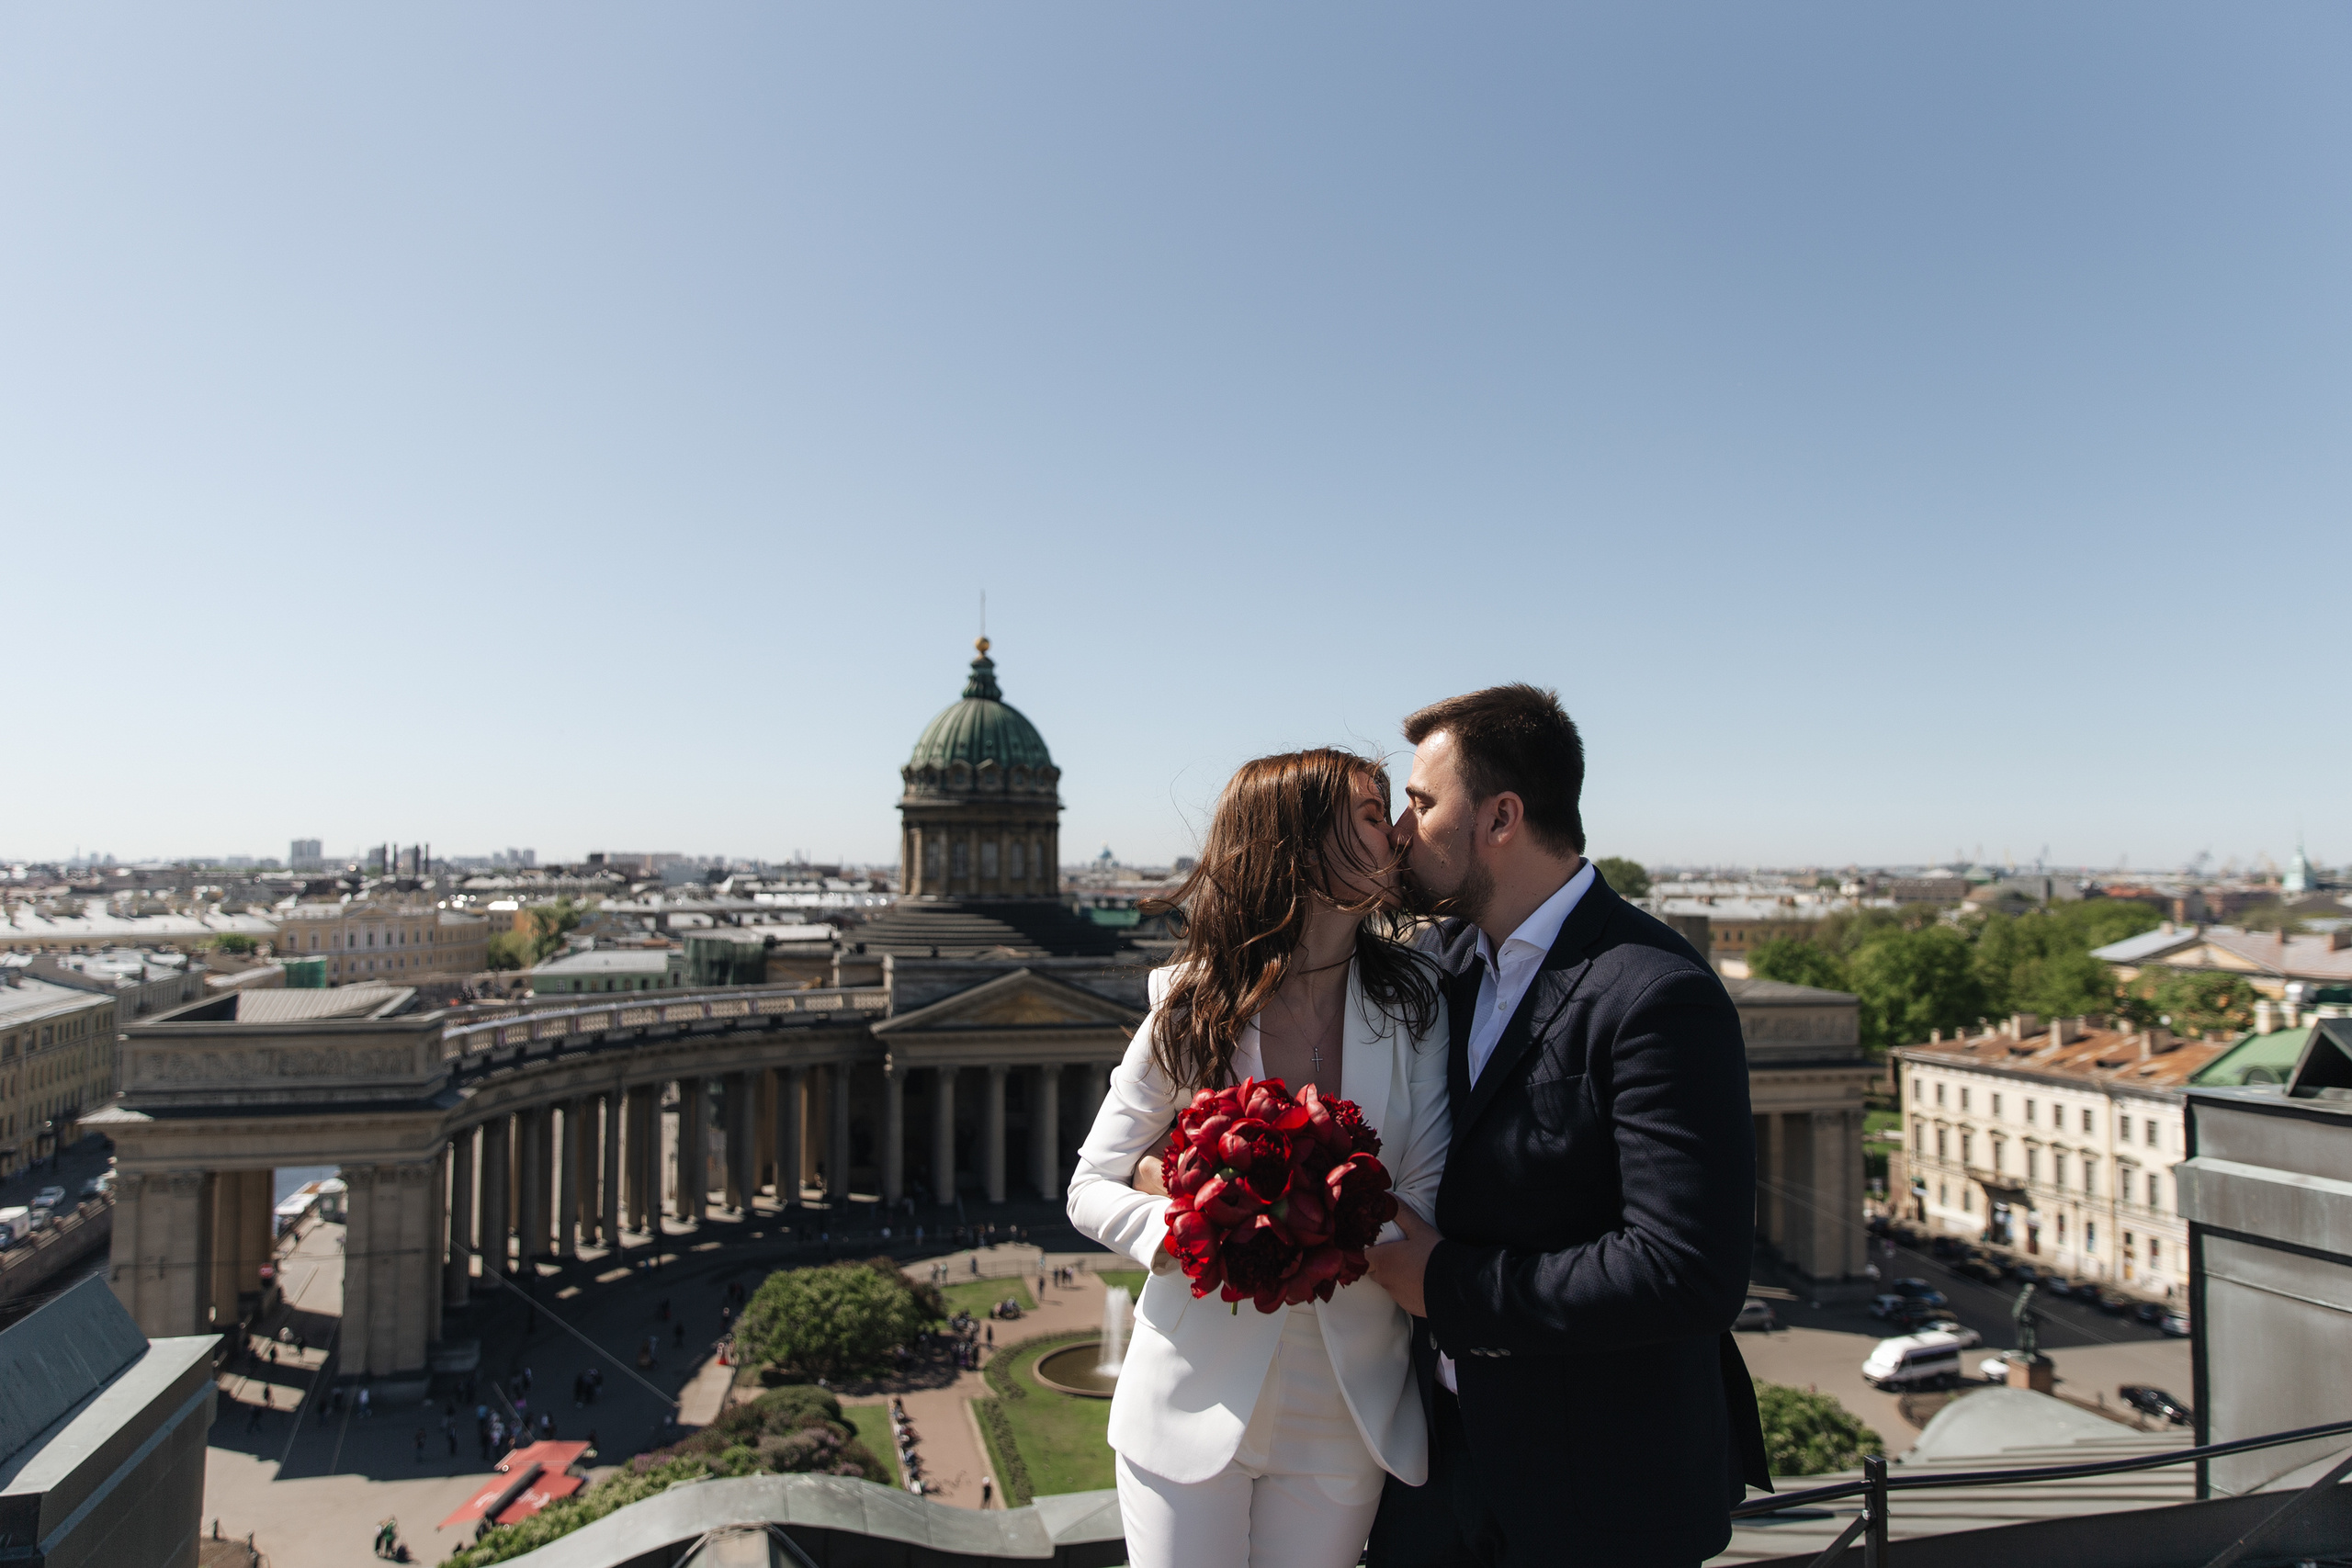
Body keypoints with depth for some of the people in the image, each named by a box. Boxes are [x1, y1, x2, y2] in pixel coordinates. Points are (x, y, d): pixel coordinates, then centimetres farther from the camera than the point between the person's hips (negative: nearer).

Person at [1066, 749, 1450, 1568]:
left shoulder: (1415, 1002, -4)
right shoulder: (1191, 1010, -7)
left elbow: (1432, 1206, -10)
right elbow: (1091, 1189, -2)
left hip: (1343, 1418, 2)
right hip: (1195, 1406, -1)